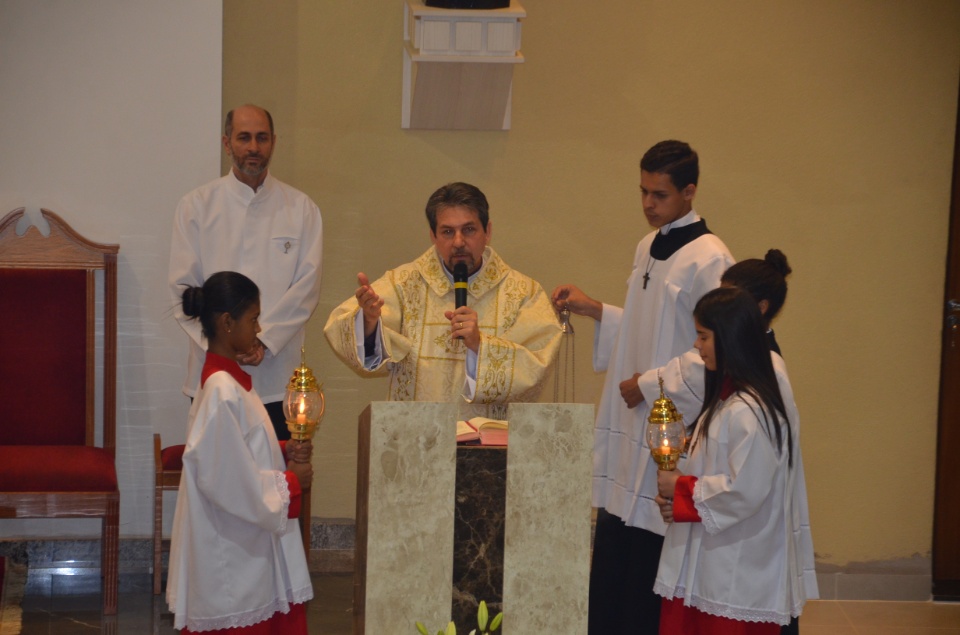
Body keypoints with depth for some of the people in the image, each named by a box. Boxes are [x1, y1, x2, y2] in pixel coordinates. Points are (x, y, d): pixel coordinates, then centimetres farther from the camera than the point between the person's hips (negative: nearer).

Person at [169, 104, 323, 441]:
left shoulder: (301, 208, 6)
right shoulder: (196, 206, 5)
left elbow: (307, 286, 0)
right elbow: (183, 287, 1)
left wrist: (264, 340, -12)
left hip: (278, 378, 0)